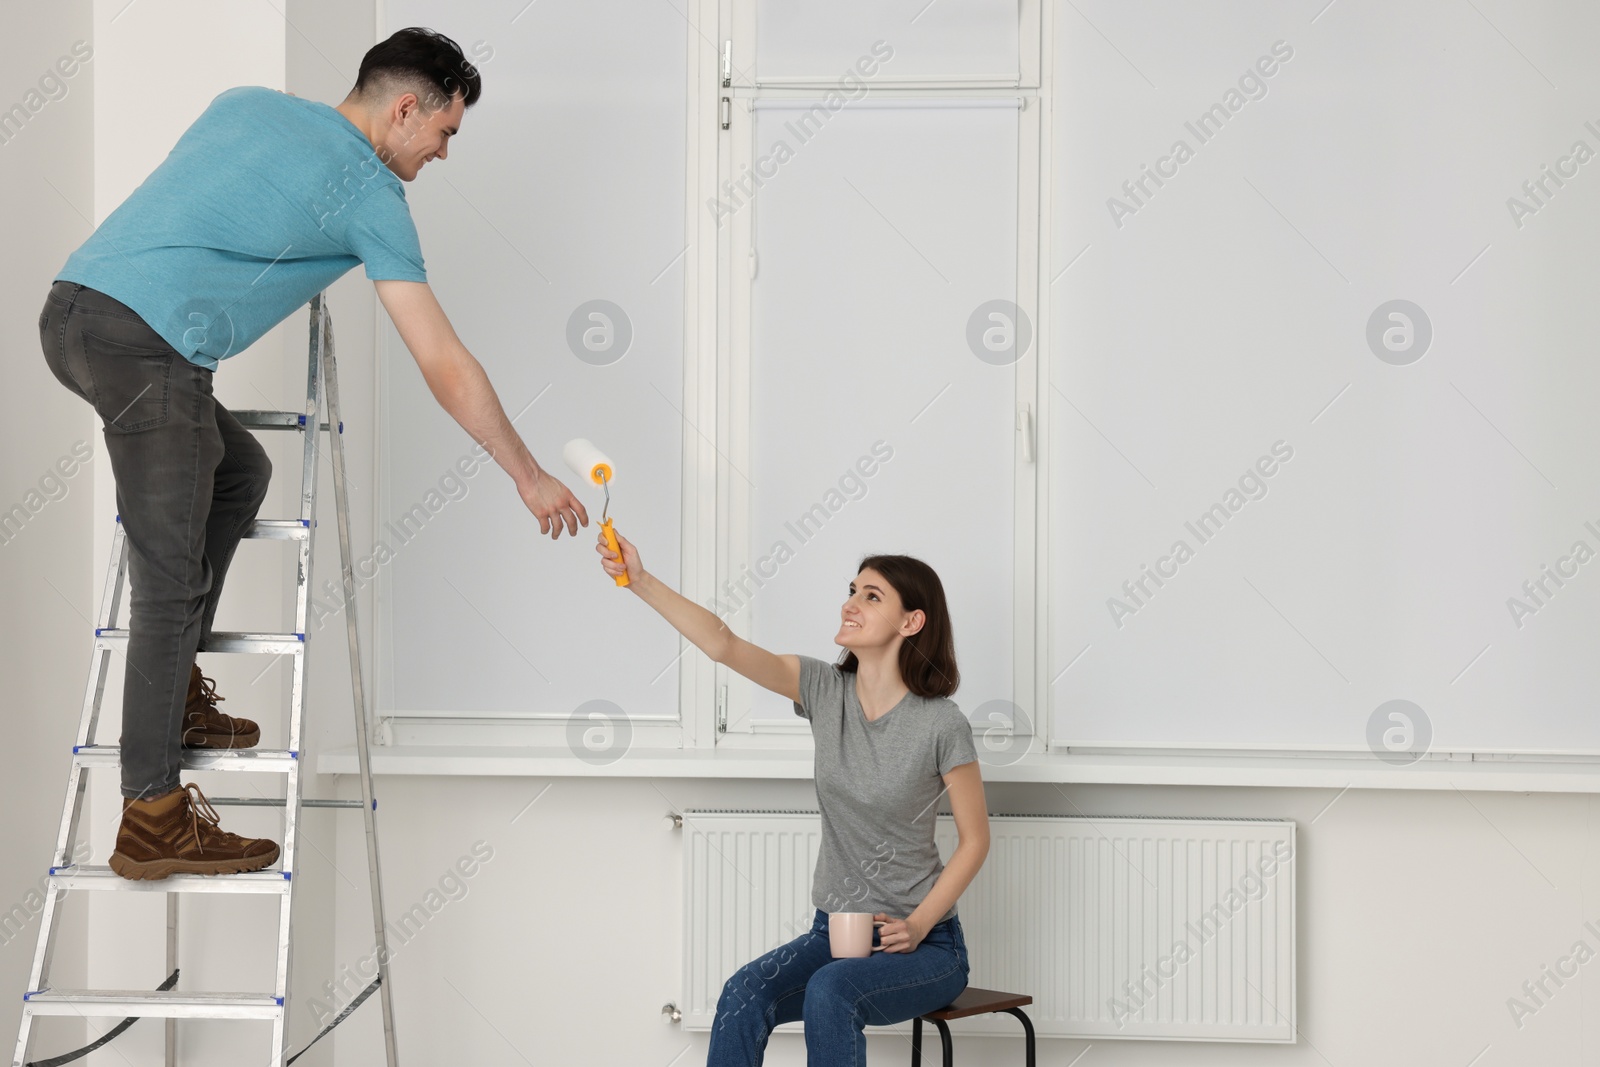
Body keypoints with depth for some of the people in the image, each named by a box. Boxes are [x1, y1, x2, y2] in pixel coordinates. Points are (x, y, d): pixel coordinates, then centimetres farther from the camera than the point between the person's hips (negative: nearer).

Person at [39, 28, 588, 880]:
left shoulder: (245, 102, 21)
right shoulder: (368, 191, 1)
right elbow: (445, 368, 2)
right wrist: (530, 478, 10)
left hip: (70, 309, 9)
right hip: (146, 342, -9)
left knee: (239, 471, 23)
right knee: (172, 581, -4)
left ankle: (174, 692, 25)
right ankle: (152, 818, -1)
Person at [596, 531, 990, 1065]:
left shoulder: (940, 724, -12)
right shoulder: (825, 689, 0)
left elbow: (975, 840, -4)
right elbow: (723, 644, -11)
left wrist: (918, 926, -13)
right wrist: (640, 581, -22)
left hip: (922, 947, -4)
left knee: (830, 990, -34)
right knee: (744, 992, -25)